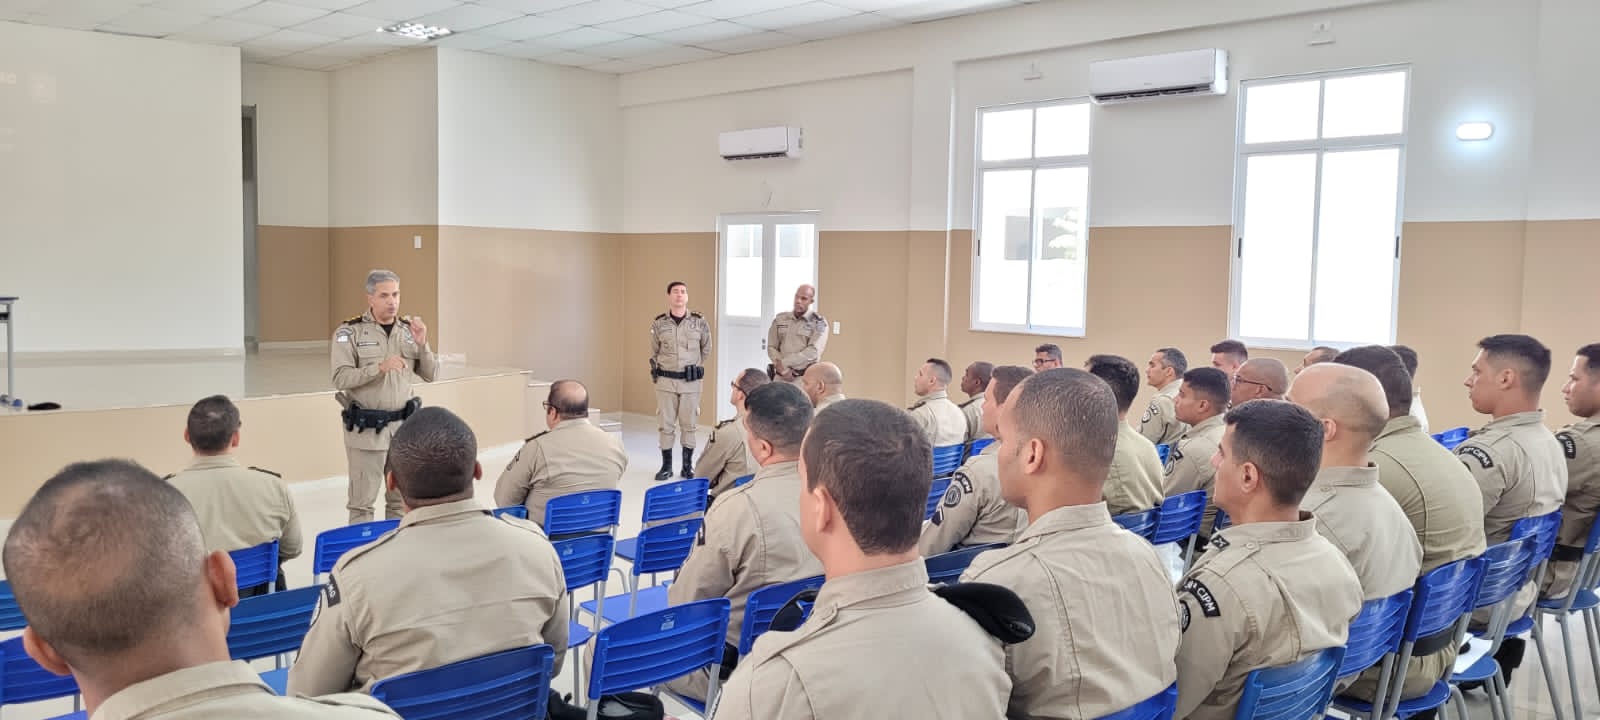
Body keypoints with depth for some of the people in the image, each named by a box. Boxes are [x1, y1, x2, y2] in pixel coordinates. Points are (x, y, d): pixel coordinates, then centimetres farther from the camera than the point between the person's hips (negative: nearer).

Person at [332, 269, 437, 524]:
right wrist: (379, 367, -26)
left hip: (403, 426, 4)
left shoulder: (409, 329, 6)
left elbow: (430, 375, 5)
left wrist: (422, 344, -10)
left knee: (402, 498, 11)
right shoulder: (350, 331, -6)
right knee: (362, 501, 2)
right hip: (365, 428, -4)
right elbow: (340, 379, -15)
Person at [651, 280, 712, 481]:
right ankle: (666, 466, 14)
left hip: (691, 382, 0)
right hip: (666, 381, 0)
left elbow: (706, 350, 13)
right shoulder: (659, 324, 0)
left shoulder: (699, 322, -2)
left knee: (689, 424, 6)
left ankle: (688, 466, 16)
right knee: (665, 424, 4)